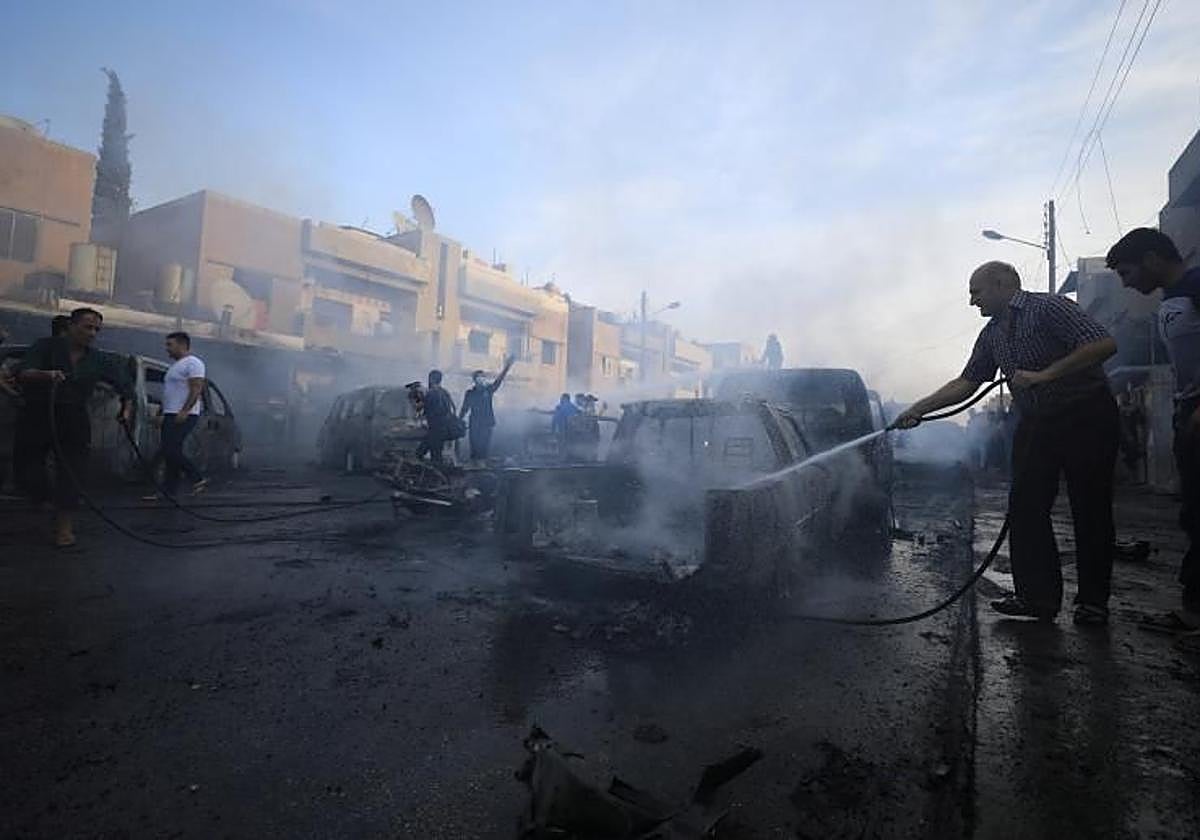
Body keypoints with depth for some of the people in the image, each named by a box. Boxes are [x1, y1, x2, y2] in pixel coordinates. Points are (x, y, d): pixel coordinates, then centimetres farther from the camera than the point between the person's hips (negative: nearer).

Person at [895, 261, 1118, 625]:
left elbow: (1104, 344, -20)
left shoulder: (1048, 308, -11)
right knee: (1025, 509, 2)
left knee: (1090, 511, 1)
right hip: (1036, 422, 7)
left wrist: (1044, 375, -24)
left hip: (1086, 417, -7)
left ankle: (1093, 602, 13)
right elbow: (966, 382, 13)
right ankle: (1038, 597, 9)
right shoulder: (992, 335, 12)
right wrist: (918, 409, 5)